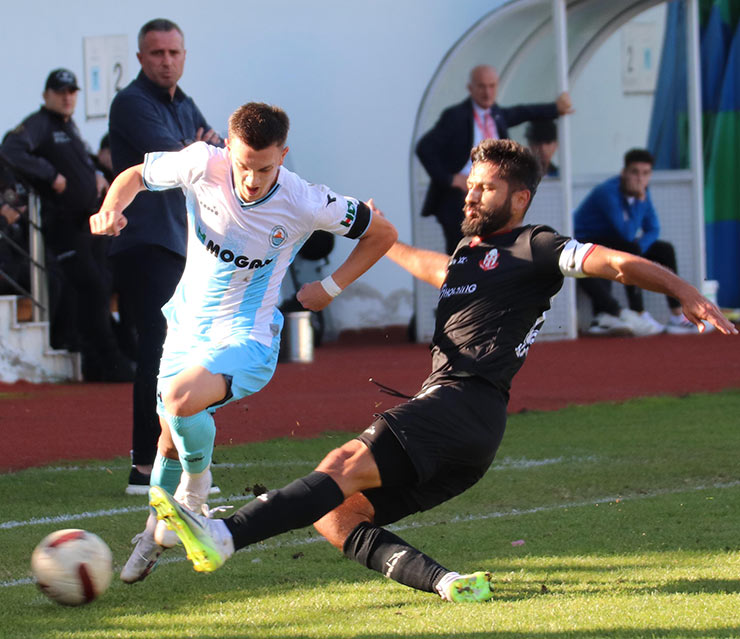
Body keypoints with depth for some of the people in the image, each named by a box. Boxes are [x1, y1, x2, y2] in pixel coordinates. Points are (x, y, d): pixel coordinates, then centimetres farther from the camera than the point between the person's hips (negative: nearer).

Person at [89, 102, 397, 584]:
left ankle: (195, 488, -1)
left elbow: (382, 234, -6)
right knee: (171, 432, 17)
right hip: (188, 323, 5)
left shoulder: (305, 204, -22)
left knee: (181, 401, -31)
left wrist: (330, 288, -5)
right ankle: (157, 531, 45)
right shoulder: (204, 165, -17)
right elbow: (137, 174, 2)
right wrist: (112, 208, -18)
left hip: (246, 338, -4)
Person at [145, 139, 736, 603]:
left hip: (468, 405, -9)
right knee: (336, 514, -7)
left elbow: (614, 262, -6)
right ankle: (446, 583, -23)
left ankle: (224, 538, -44)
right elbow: (434, 268, 51)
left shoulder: (529, 249, 4)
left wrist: (686, 293, -19)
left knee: (348, 464, -27)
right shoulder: (469, 256, 29)